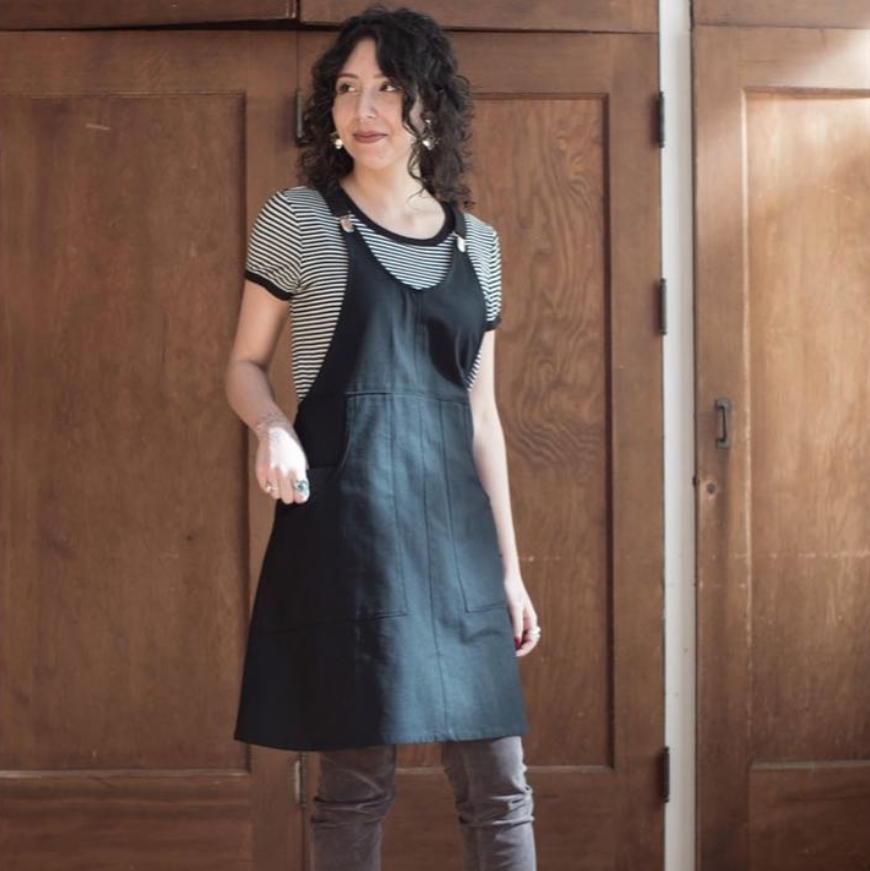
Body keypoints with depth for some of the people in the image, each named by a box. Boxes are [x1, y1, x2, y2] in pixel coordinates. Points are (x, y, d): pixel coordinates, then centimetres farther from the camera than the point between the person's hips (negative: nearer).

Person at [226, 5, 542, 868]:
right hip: (345, 519, -4)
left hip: (453, 523, 4)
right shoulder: (298, 219, 3)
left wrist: (509, 565, 14)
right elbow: (245, 364, 7)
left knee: (499, 786, 4)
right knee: (357, 782, -2)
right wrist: (272, 427, -16)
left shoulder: (476, 244, 14)